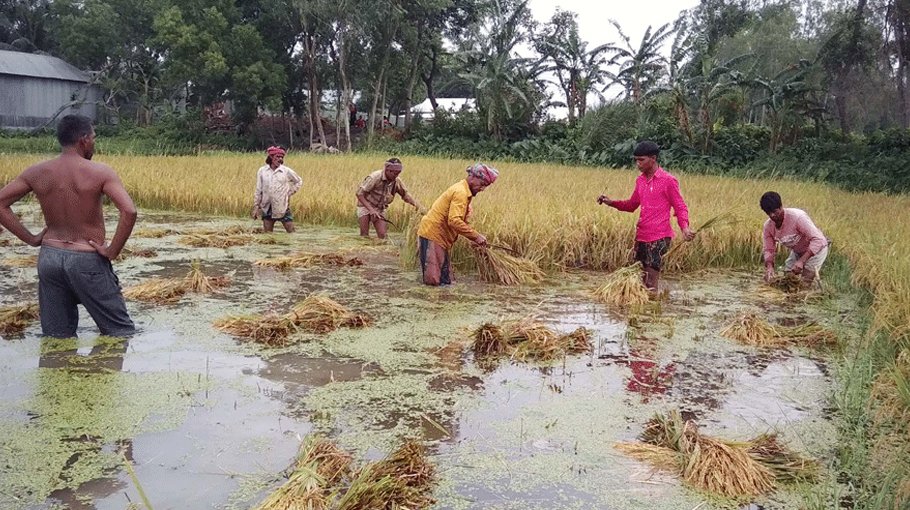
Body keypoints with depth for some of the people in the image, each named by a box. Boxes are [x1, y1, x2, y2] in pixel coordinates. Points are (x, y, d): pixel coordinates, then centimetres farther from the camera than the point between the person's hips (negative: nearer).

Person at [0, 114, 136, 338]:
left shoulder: (36, 173, 2)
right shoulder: (100, 172, -12)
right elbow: (129, 212, -24)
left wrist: (30, 238, 5)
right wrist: (112, 251, -14)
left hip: (49, 257, 5)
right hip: (87, 260, -5)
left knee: (56, 339, 14)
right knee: (121, 334, 7)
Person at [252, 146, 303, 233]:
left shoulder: (287, 171, -1)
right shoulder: (262, 171, 3)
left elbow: (299, 181, 15)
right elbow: (258, 190, 7)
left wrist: (290, 192, 3)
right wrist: (256, 207, 5)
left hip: (282, 207, -1)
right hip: (267, 208, 2)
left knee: (291, 231, -6)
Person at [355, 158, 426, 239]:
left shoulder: (397, 182, -10)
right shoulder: (375, 177, -25)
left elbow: (406, 195, 0)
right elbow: (359, 193, -24)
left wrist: (419, 207, -18)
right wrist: (371, 209, -33)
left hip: (380, 209, 5)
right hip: (365, 206, -4)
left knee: (382, 235, -5)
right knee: (364, 235, -9)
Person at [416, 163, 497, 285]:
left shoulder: (465, 192, 15)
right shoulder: (461, 192, -17)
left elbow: (462, 221, 21)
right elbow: (454, 221, -29)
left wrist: (475, 237, 10)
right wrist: (476, 236, -24)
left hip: (440, 237, 10)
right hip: (432, 235, -10)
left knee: (444, 280, 9)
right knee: (434, 280, -12)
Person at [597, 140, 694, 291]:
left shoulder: (668, 181, -8)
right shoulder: (640, 180, 12)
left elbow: (680, 208, -4)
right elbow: (632, 205, 23)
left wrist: (684, 228, -22)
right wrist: (611, 202, 8)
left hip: (659, 238, -7)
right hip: (641, 236, 7)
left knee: (651, 283, -9)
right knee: (639, 278, 8)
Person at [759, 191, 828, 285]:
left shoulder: (797, 217, -34)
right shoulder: (768, 227, -16)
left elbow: (818, 240, -36)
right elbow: (769, 250, -9)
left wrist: (801, 261, -46)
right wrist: (769, 266, -31)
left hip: (817, 248, -6)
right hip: (797, 252, 6)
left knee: (803, 284, -14)